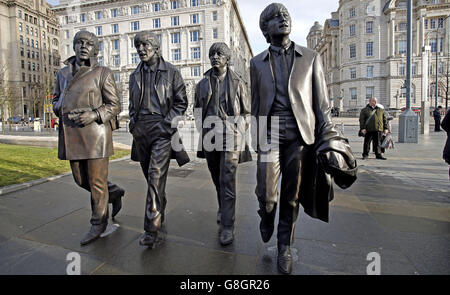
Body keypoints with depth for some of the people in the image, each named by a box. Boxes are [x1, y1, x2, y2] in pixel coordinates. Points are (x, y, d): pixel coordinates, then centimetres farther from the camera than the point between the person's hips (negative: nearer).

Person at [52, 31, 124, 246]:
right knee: (81, 179, 13)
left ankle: (99, 223, 18)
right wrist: (63, 110, -1)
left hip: (95, 132, -6)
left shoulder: (103, 73, 0)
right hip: (71, 134, 6)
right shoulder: (63, 73, 17)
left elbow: (115, 105, -4)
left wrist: (93, 115, -19)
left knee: (96, 181, 0)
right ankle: (114, 193, 37)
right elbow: (56, 100, 23)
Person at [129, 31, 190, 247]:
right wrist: (133, 122, 9)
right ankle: (160, 212, 30)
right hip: (141, 131, 6)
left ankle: (151, 229, -11)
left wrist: (168, 123, -10)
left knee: (156, 175, -14)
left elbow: (181, 101, 0)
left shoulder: (171, 72, 3)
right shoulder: (135, 75, 18)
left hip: (162, 130, -5)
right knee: (150, 176, 11)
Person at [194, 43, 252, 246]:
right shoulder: (203, 84, 11)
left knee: (227, 179, -10)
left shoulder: (237, 83, 4)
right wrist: (202, 132, 7)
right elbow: (198, 111, 17)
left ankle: (227, 226, -3)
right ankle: (223, 208, 38)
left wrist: (240, 133, -2)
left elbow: (246, 112, 7)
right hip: (210, 137, 4)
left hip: (231, 137, -3)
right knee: (217, 178, 14)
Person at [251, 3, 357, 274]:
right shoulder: (257, 63, 13)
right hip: (269, 134, 1)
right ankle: (267, 220, 31)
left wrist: (327, 140, 1)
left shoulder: (311, 58, 11)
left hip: (300, 136, 0)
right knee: (266, 194, -5)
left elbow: (321, 102, 8)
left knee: (292, 196, 5)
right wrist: (256, 138, 14)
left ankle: (285, 248, 26)